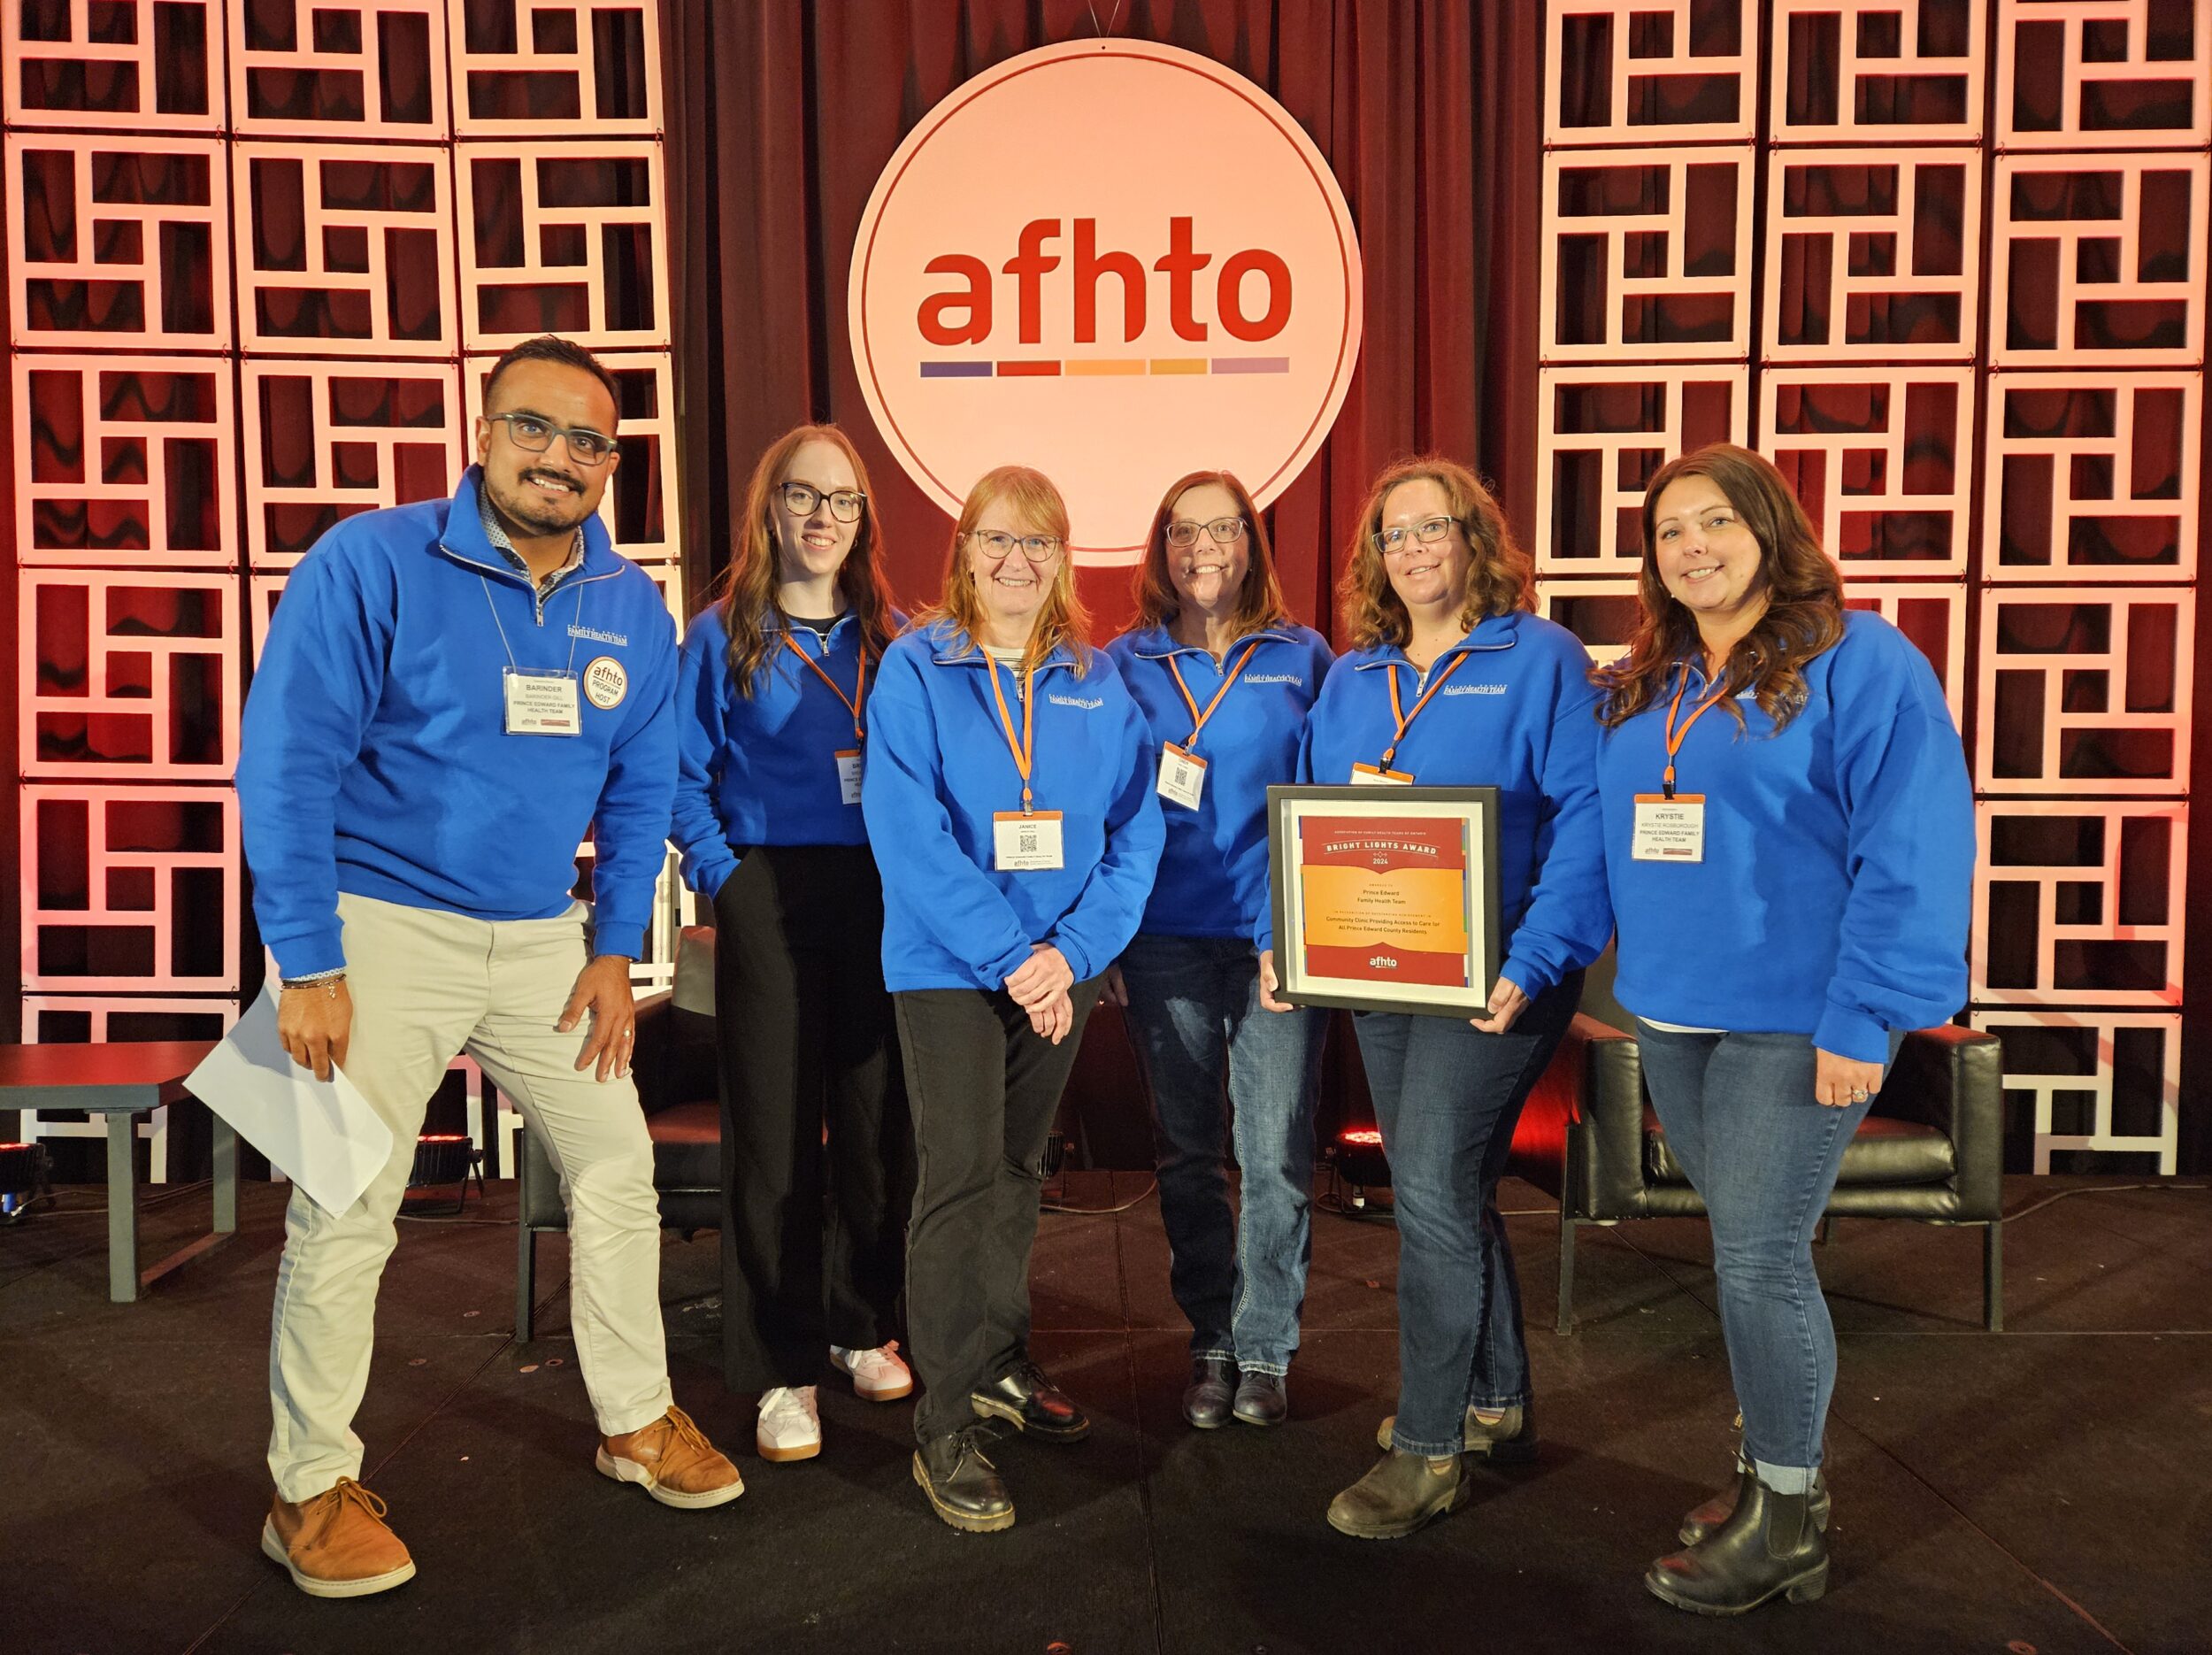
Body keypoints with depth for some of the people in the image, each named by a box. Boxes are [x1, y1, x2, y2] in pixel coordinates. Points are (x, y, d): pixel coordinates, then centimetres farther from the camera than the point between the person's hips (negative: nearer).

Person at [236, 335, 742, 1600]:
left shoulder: (633, 607, 2)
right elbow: (287, 767, -13)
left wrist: (614, 951, 2)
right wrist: (308, 966, -15)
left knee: (618, 1171, 9)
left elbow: (640, 791, 9)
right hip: (383, 924, -4)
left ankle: (638, 1422, 28)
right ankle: (313, 1488, 21)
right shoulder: (372, 565, -12)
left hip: (545, 936, 5)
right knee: (346, 1211, 1)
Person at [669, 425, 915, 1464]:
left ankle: (862, 1327, 27)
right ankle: (782, 1368, 12)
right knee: (774, 1126, 1)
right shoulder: (722, 636, 3)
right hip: (769, 900, -2)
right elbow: (682, 777, 2)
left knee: (878, 1118, 8)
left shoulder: (897, 636, 11)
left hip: (882, 900, 3)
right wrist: (720, 873, -9)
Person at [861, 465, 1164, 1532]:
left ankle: (999, 1363, 34)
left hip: (1058, 969, 4)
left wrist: (1072, 953, -13)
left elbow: (1134, 833, 0)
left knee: (1017, 1173, 16)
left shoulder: (1098, 683, 4)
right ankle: (944, 1426, 5)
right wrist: (1009, 955, -20)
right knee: (961, 1179, -6)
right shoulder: (916, 669, -6)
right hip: (947, 967, -4)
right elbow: (908, 835, -15)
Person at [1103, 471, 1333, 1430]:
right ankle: (1212, 1344, 25)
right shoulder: (1124, 665, 8)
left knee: (1277, 1157, 1)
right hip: (1165, 944, 1)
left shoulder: (1303, 660, 6)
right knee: (1187, 1156, 10)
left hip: (1278, 937, -1)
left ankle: (1264, 1350, 18)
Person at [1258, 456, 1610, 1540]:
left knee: (1430, 1190, -10)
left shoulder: (1541, 659, -5)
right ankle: (1497, 1404, 35)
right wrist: (1280, 936, -2)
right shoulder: (1348, 680, 13)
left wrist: (1532, 959, -23)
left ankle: (1426, 1448, 6)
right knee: (1446, 1192, 16)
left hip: (1491, 976, -6)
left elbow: (1587, 820, -13)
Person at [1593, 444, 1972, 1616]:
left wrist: (1866, 1017, -19)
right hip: (1671, 1015, 6)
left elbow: (1914, 849, -15)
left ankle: (1786, 1520, 16)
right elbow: (1600, 837, 18)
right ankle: (1770, 1464, 33)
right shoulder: (1637, 686, 12)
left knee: (1760, 1260, -2)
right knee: (1744, 1249, 16)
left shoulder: (1857, 662, -9)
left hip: (1795, 1023, -6)